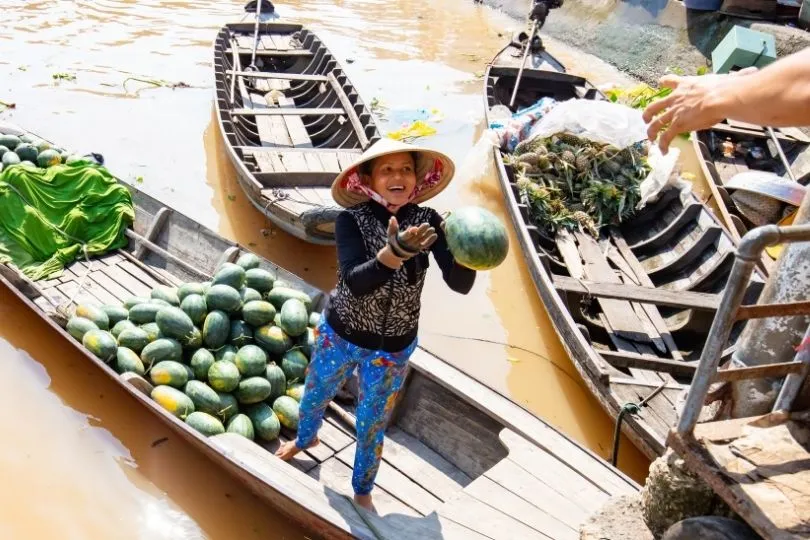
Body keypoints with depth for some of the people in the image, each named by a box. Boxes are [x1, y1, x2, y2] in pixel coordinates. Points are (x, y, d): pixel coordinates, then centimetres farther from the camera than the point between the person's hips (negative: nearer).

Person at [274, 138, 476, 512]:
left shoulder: (426, 221, -18)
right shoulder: (351, 220, -22)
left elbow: (460, 284, -26)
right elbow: (355, 282, -35)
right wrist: (395, 252, -53)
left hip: (393, 348, 0)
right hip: (339, 335, 0)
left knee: (373, 424, 19)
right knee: (315, 395, 27)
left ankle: (362, 491, 48)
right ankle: (306, 438, 64)